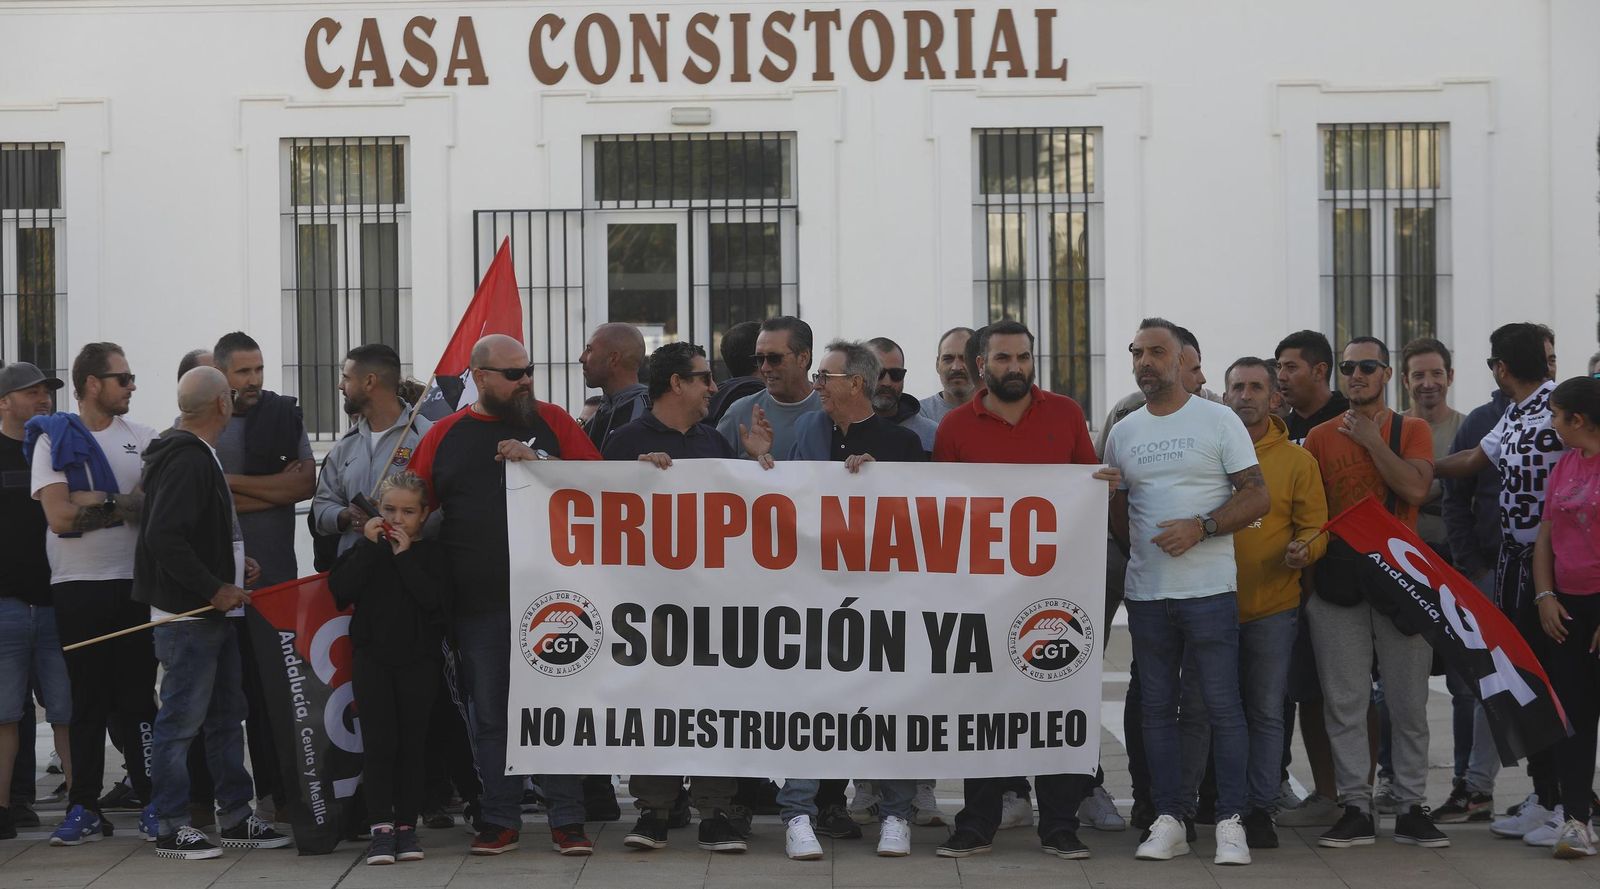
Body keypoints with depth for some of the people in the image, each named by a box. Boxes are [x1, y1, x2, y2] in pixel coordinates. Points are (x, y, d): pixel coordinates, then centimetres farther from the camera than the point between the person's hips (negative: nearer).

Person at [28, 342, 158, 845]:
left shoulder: (143, 439, 10)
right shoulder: (53, 440, 1)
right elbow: (59, 517, -10)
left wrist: (88, 503, -9)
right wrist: (121, 504, -7)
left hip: (135, 583, 2)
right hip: (77, 586, -1)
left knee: (137, 697, 2)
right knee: (87, 701, 4)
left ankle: (152, 803, 6)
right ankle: (84, 809, 9)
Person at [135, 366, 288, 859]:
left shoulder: (199, 457, 16)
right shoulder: (186, 460, -17)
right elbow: (164, 537, -26)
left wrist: (235, 566, 9)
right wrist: (215, 589, -21)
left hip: (215, 613, 11)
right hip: (187, 615, -11)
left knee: (227, 716, 14)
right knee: (181, 720, -4)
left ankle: (235, 818, 21)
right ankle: (171, 828, 2)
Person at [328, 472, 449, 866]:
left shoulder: (431, 553, 1)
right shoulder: (365, 548, 6)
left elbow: (434, 598, -16)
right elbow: (340, 589, -10)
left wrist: (404, 555, -15)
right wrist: (369, 546, -12)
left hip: (419, 659, 0)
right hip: (373, 656, 0)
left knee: (412, 744, 5)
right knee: (379, 742, -6)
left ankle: (406, 825, 12)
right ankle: (381, 827, -6)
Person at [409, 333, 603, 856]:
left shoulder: (552, 421, 6)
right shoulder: (445, 436, 9)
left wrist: (539, 460, -12)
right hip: (477, 602, 1)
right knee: (490, 714, 7)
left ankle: (567, 821, 7)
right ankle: (500, 821, 16)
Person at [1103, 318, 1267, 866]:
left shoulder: (1219, 421, 0)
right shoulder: (1123, 433, 13)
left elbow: (1258, 497, -4)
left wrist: (1200, 527, -16)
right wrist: (1139, 546, 6)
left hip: (1209, 589, -4)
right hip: (1146, 591, 4)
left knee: (1223, 706, -5)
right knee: (1157, 707, 6)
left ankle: (1230, 822, -1)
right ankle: (1168, 821, 12)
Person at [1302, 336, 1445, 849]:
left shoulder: (1411, 431, 6)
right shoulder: (1321, 437, 11)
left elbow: (1415, 489, -11)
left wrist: (1372, 440, -7)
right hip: (1337, 578, 1)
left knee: (1408, 701, 1)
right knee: (1344, 701, -1)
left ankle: (1411, 807, 9)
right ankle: (1356, 807, 5)